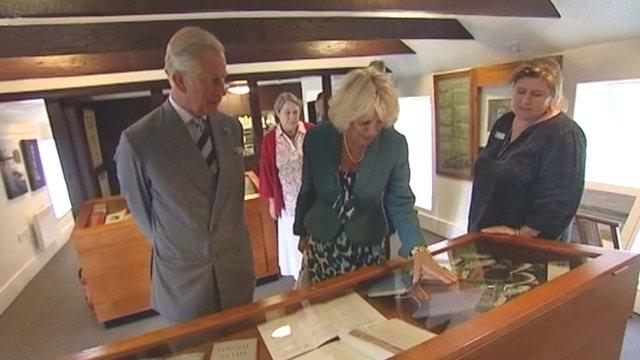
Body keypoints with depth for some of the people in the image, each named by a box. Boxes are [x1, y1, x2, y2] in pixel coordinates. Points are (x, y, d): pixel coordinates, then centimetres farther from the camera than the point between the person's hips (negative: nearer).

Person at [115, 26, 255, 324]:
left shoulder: (231, 128, -4)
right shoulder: (137, 141, -18)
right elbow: (143, 214, -3)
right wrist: (178, 250, 10)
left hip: (238, 269, 4)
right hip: (183, 282, -3)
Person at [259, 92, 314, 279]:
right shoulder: (270, 139, -7)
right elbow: (267, 172, 0)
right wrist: (272, 201, 4)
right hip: (289, 201, 1)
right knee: (294, 240, 15)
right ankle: (300, 278, 35)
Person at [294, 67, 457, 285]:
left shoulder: (395, 145, -17)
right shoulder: (317, 139, -15)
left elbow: (401, 202, -12)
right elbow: (308, 191, -1)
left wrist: (418, 250, -26)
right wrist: (302, 232, 10)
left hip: (368, 246, 0)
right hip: (321, 243, 1)